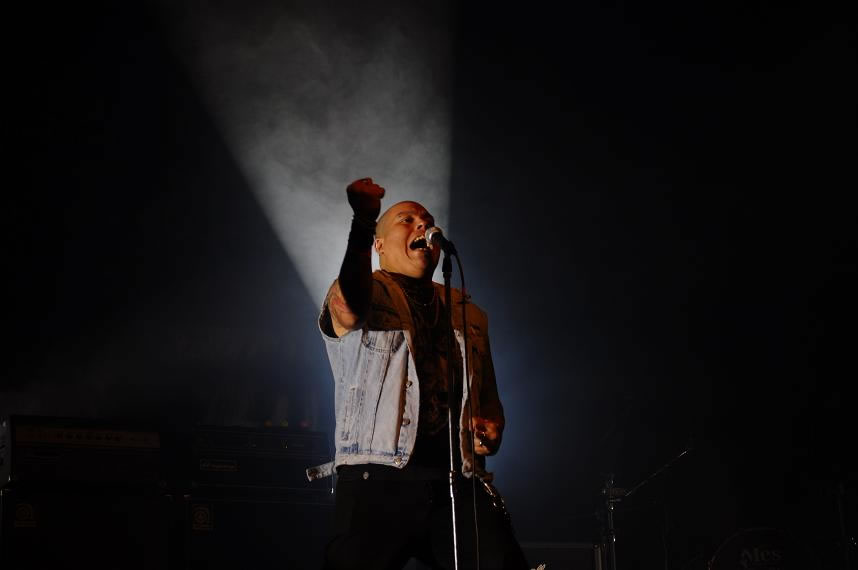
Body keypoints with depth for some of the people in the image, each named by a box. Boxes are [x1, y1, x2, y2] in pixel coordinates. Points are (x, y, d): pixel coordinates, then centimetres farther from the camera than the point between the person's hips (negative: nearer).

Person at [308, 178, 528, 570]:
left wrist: (492, 430, 7)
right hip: (379, 479, -4)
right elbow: (348, 308, -19)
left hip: (460, 482, 4)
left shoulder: (469, 315, 24)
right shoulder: (366, 293, 8)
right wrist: (363, 222, -30)